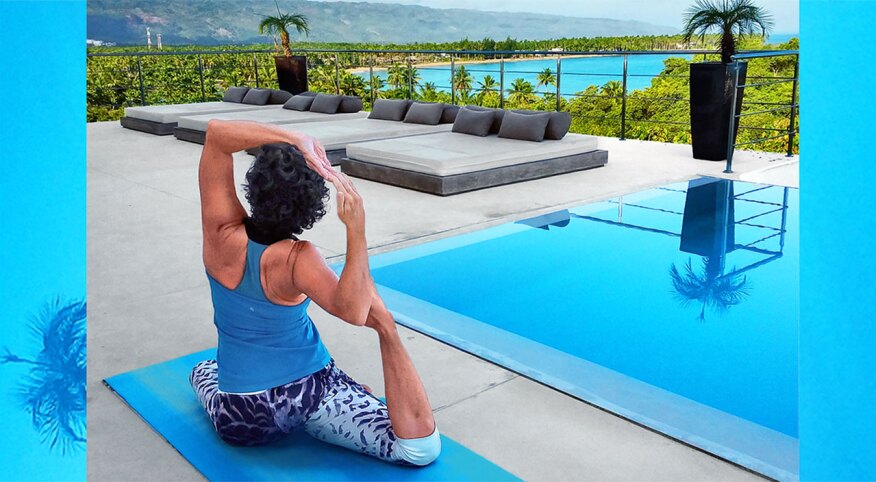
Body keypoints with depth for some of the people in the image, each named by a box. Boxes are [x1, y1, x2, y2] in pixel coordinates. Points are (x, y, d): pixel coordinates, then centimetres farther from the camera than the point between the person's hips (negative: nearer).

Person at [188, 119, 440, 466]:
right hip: (312, 396, -4)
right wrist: (356, 231, -38)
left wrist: (294, 140, -25)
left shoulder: (223, 232, -16)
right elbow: (354, 312, -40)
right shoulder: (297, 259, -23)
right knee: (423, 450, -1)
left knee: (203, 371, 41)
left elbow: (216, 132, -15)